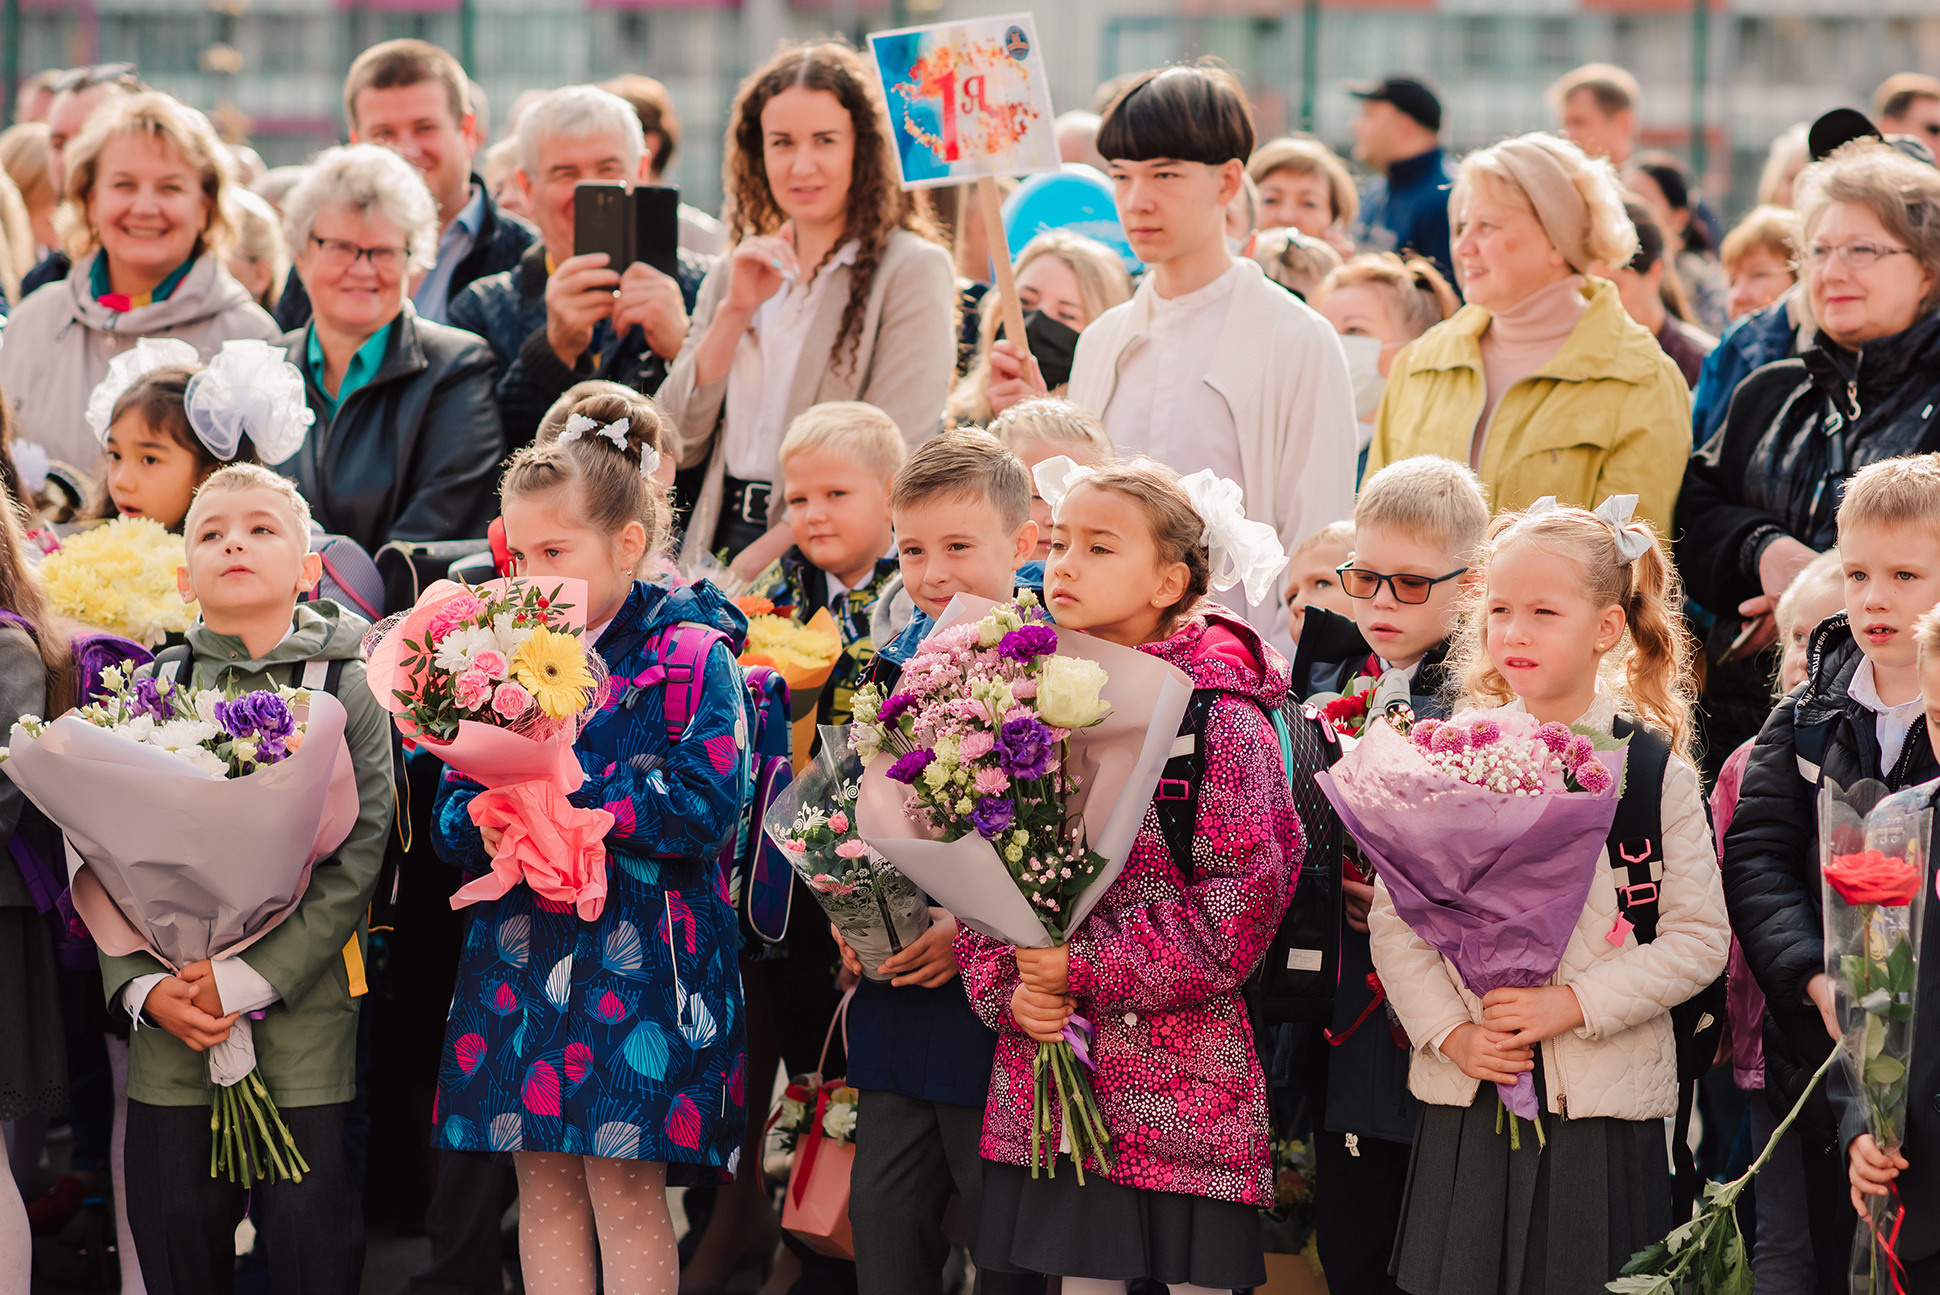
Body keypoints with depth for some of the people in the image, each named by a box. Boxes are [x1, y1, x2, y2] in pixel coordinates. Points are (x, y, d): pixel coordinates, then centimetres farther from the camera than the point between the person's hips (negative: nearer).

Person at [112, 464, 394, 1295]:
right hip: (171, 1012, 2)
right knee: (173, 1222, 4)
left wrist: (249, 978, -14)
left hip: (303, 1008, -2)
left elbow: (355, 861, -7)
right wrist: (142, 986, -9)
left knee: (310, 1222, -3)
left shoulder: (347, 693, 0)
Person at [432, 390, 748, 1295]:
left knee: (626, 1184, -4)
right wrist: (486, 822, -15)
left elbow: (701, 806, -17)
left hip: (640, 953, -5)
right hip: (522, 950, 5)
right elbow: (452, 817, 9)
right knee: (545, 1183, 8)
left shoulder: (691, 656, -5)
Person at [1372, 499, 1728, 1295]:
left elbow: (1698, 938, -5)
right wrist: (1449, 1032, -8)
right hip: (1465, 1104, 2)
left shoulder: (1657, 772, -2)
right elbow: (1393, 921, 5)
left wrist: (1573, 1004, -14)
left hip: (1605, 1108, -2)